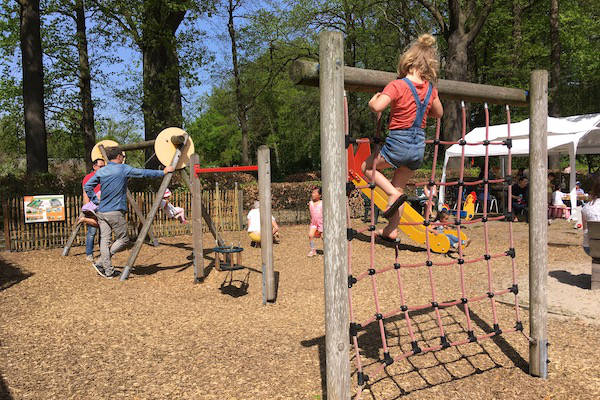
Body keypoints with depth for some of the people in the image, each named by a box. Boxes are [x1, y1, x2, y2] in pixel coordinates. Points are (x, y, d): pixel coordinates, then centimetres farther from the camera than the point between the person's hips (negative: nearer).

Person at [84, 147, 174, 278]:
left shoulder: (101, 171, 9)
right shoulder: (123, 169, -6)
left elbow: (87, 186, 10)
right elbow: (144, 173, -3)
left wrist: (96, 201, 15)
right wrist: (164, 172, 5)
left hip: (101, 212, 6)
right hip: (116, 213, -6)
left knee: (105, 240, 7)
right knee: (123, 239, 7)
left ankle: (108, 271, 9)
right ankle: (101, 263, 1)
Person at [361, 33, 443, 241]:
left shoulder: (397, 85, -14)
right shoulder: (430, 89, 3)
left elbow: (377, 107, -26)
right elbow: (439, 113, 18)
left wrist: (372, 101, -4)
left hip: (398, 144, -6)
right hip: (418, 146, 6)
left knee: (367, 166, 19)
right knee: (399, 186, 18)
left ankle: (394, 195, 0)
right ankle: (392, 230, 20)